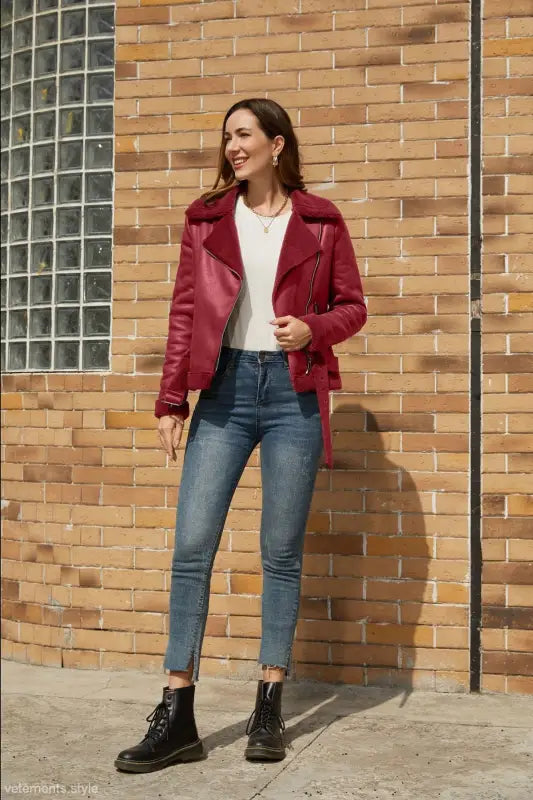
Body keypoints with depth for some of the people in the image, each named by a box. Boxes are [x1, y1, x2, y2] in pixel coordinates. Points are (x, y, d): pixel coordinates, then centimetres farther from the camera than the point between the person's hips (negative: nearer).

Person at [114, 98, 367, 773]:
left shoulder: (320, 222, 5)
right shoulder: (207, 219, 9)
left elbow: (352, 306, 10)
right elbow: (184, 313, 8)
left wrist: (314, 328, -12)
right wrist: (170, 400, 3)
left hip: (294, 393, -1)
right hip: (225, 387, 2)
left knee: (282, 552, 3)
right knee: (191, 546, -5)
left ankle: (269, 710, 15)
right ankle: (176, 718, 2)